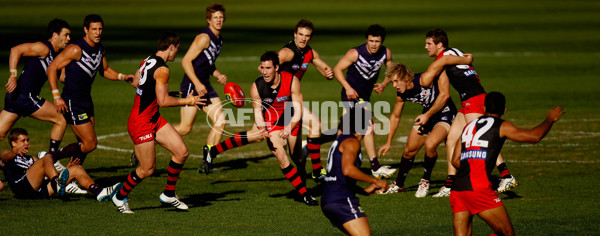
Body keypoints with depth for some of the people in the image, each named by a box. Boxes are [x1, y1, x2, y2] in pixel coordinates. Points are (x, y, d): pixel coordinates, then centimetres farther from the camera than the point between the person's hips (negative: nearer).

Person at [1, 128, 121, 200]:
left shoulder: (31, 159, 40)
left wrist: (66, 169, 12)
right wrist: (16, 152, -31)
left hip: (40, 190, 6)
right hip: (22, 187, -6)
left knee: (76, 169, -1)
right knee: (47, 157, -26)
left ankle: (99, 192, -22)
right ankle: (57, 183, -56)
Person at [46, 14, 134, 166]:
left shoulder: (100, 49, 6)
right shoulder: (76, 49, -19)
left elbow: (105, 71, 24)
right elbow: (52, 68, -18)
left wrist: (122, 77, 5)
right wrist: (56, 96, -22)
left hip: (86, 101, 8)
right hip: (72, 103, -8)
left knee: (85, 144, 10)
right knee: (90, 144, -11)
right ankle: (50, 158, -1)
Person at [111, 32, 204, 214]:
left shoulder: (148, 61, 6)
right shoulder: (162, 69, -21)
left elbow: (136, 82, 23)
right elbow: (163, 101, -25)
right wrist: (186, 101, -13)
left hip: (154, 120, 10)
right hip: (141, 124, -10)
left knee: (182, 152, 3)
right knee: (147, 169, 0)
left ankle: (169, 195, 17)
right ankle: (120, 197, 21)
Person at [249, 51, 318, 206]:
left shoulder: (292, 81, -22)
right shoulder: (256, 87, -19)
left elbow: (298, 111, -18)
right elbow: (258, 112, -10)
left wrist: (289, 129, -32)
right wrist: (262, 129, -30)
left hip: (292, 122, 0)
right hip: (272, 124, 0)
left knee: (296, 157, 9)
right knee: (281, 158, -16)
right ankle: (304, 194, -12)